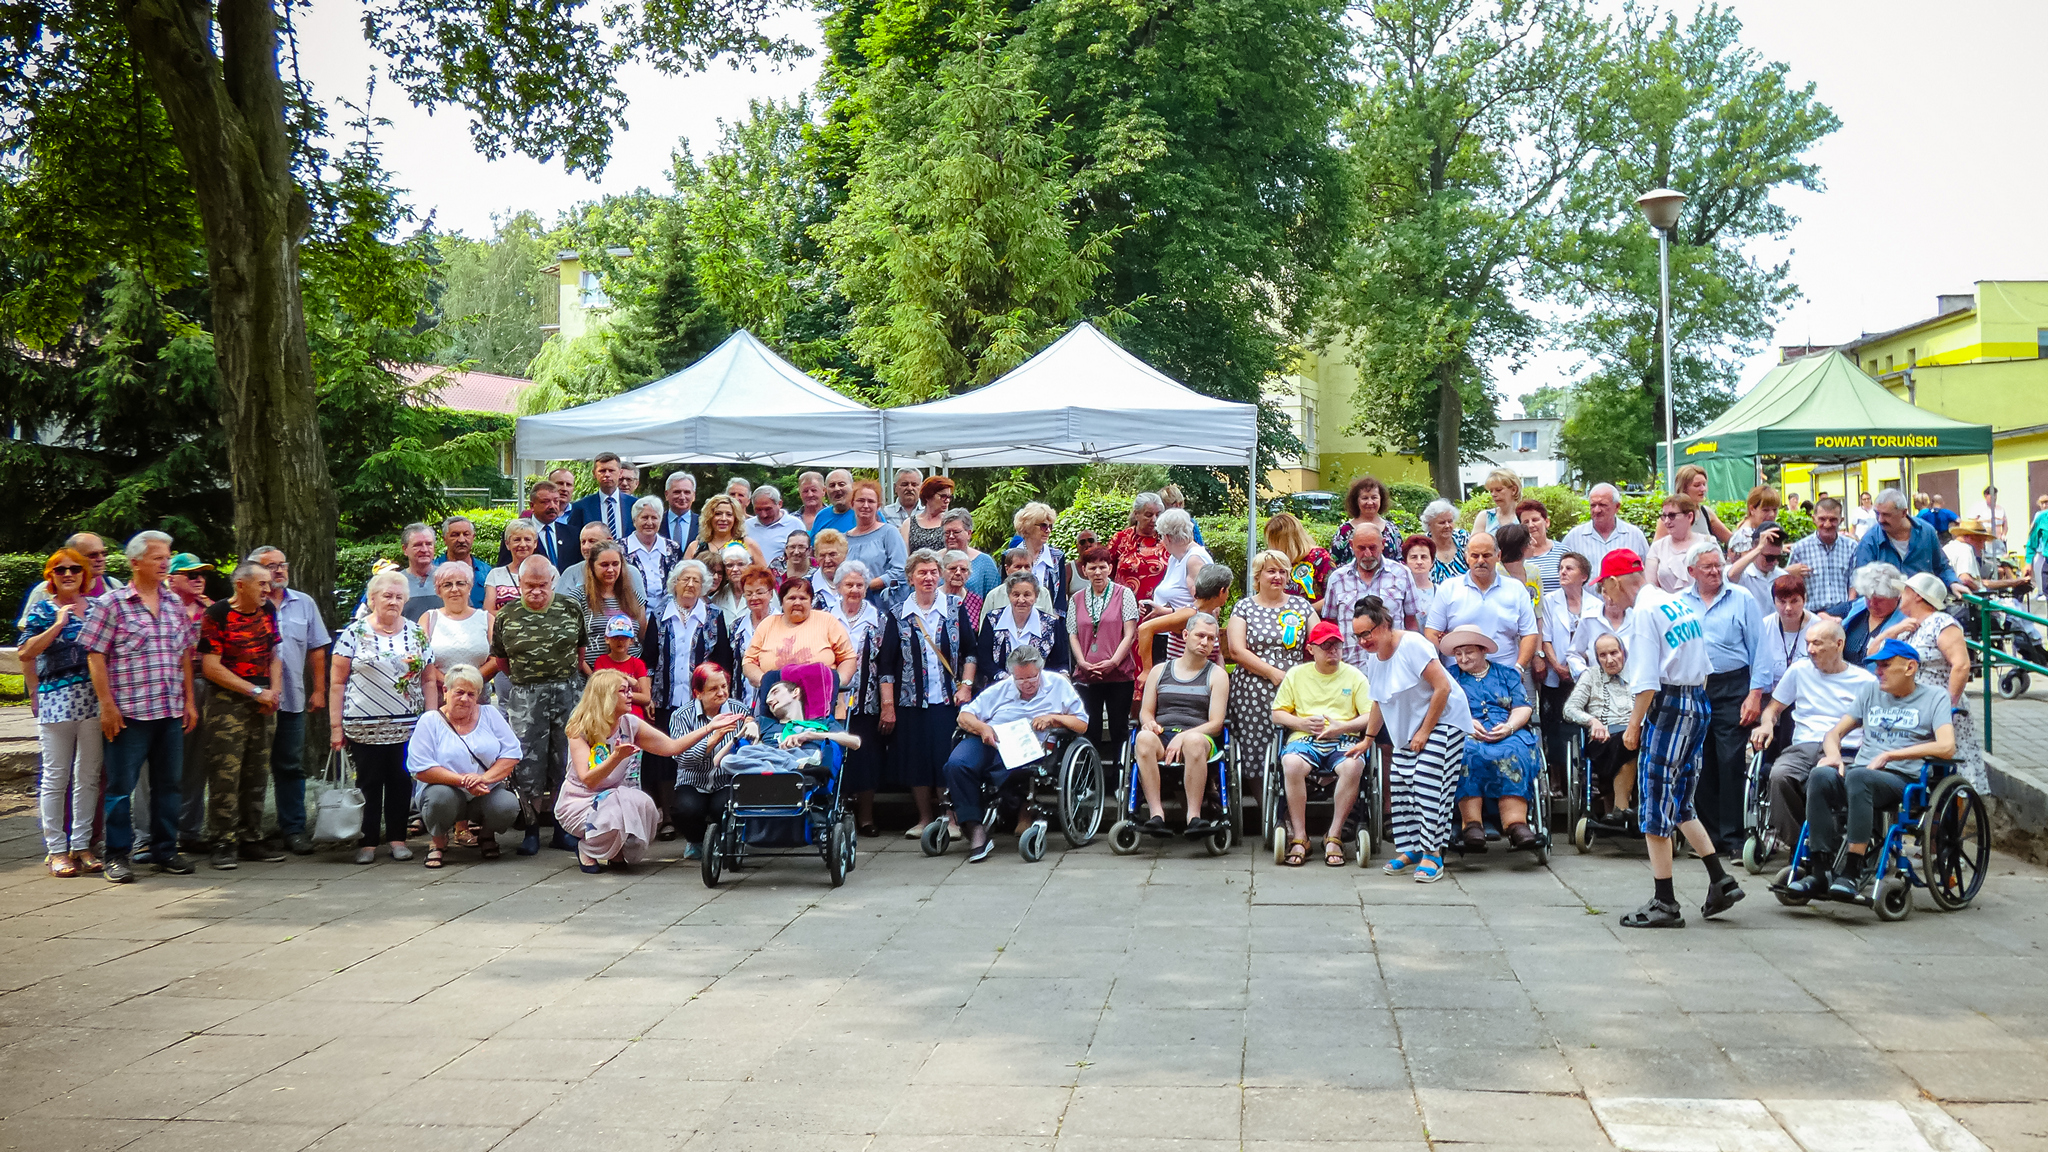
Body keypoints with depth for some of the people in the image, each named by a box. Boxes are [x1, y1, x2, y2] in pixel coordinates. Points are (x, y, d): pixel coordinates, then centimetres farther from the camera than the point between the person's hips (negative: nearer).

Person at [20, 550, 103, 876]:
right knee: (56, 776, 0)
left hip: (94, 699, 3)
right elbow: (25, 653, -10)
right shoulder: (41, 609, 3)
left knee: (88, 775, 7)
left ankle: (81, 844, 14)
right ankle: (56, 849, 6)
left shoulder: (97, 606, 11)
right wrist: (59, 624, -12)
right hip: (55, 699, -3)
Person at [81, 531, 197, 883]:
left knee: (168, 783, 11)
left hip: (171, 712, 5)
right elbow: (95, 655, -7)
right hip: (128, 712, -5)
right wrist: (107, 704, -12)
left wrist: (189, 701, 12)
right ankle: (117, 857, 8)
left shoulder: (174, 605, 12)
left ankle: (164, 851, 20)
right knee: (120, 786, 1)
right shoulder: (112, 604, -4)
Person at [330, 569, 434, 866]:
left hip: (408, 726, 2)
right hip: (364, 726, -2)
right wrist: (336, 725, -4)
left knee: (401, 782, 4)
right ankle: (367, 842, 10)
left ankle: (397, 838, 15)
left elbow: (428, 680, 11)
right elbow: (337, 681, 0)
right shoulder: (354, 633, 0)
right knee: (368, 783, 2)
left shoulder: (416, 634, 9)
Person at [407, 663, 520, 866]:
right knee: (440, 797, -36)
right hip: (448, 792, -2)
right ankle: (437, 842, -2)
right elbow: (420, 768, -13)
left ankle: (486, 834, 9)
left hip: (487, 794, 2)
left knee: (507, 806, -29)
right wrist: (462, 781, -22)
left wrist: (484, 778, -19)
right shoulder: (429, 722, -2)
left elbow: (512, 754, -1)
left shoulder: (490, 715, 5)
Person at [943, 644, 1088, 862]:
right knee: (956, 764, -30)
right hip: (988, 742, 2)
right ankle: (975, 830, -28)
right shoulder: (1000, 689, 19)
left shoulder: (1057, 685, 13)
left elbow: (1082, 725, 8)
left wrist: (1053, 718, -8)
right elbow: (964, 716, 13)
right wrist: (982, 728, -9)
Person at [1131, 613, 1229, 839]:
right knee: (1144, 738, -36)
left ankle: (1194, 816, -43)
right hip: (1162, 736, 2)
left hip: (1198, 737, -2)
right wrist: (1149, 723, -7)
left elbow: (1216, 724, 3)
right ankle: (1156, 813, -43)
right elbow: (1145, 712, 19)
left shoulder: (1217, 675, 14)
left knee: (1194, 741, -40)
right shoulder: (1160, 671, 22)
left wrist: (1183, 736, -14)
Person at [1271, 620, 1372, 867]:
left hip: (1343, 742, 0)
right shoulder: (1296, 675, 16)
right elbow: (1277, 714, 13)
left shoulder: (1354, 676, 13)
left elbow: (1372, 716, 5)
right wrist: (1301, 723, -7)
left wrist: (1343, 727, -12)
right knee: (1291, 764, -36)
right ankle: (1299, 838, -27)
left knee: (1353, 766, -36)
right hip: (1304, 738, 0)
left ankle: (1334, 836, -23)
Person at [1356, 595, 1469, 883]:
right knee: (1400, 783, 1)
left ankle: (1433, 854, -12)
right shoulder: (1373, 657, 6)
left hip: (1442, 718, -8)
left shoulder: (1412, 644, -20)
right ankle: (1411, 849, 10)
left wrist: (1425, 731, -19)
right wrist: (1368, 738, 20)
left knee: (1428, 783, -15)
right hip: (1408, 726, 8)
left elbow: (1443, 687, -22)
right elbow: (1379, 702, 20)